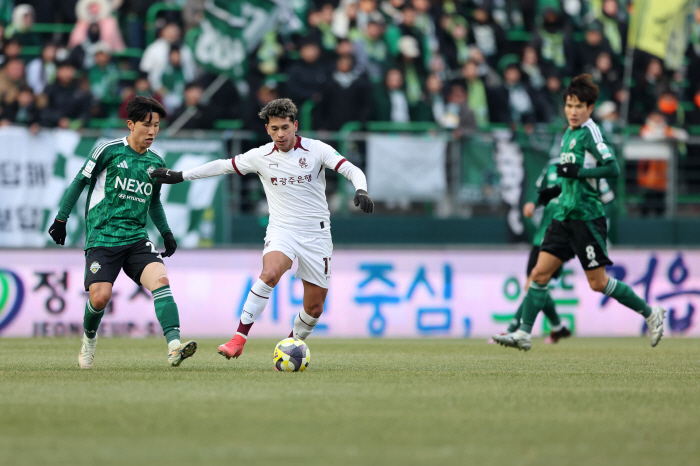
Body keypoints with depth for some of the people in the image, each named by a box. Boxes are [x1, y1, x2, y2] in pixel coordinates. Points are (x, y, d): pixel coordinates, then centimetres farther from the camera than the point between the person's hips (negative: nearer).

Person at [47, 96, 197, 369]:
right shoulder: (109, 151, -4)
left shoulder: (156, 163, 11)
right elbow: (80, 182, 5)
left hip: (136, 238, 4)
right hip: (102, 237, -4)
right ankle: (89, 337, 20)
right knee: (100, 296, -15)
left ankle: (174, 347, -32)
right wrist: (61, 219, 5)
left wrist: (166, 233, 24)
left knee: (160, 279, -21)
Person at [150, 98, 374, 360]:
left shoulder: (317, 150, -5)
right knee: (270, 273, -32)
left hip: (316, 235, 1)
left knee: (314, 308, 3)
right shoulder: (261, 156, 1)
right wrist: (180, 176, 12)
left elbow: (352, 171, -10)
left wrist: (361, 191, -32)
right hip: (282, 230, 0)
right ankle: (239, 338, -32)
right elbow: (223, 166, 12)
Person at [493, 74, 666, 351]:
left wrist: (578, 172, -23)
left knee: (598, 282, -3)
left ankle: (651, 313, 11)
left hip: (587, 217, -8)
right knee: (540, 273, -1)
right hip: (564, 215, 8)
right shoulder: (568, 134, 15)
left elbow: (613, 168, -19)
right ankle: (524, 333, -2)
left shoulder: (589, 132, -11)